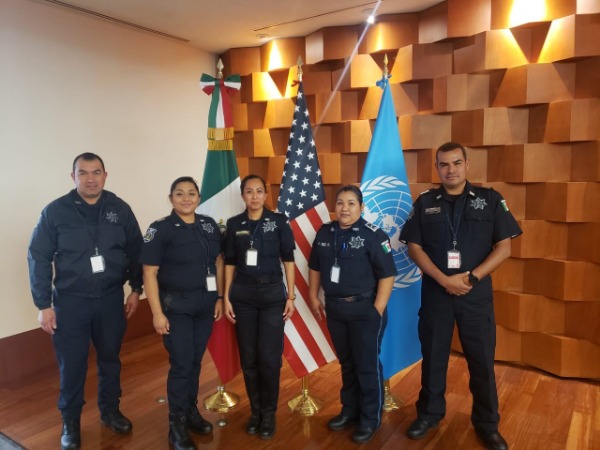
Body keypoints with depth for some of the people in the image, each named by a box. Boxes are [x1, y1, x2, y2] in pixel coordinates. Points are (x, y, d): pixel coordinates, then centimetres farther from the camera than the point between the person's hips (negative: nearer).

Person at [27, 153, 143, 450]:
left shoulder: (120, 209, -3)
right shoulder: (55, 212, -8)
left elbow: (135, 252, 5)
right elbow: (38, 259, -5)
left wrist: (136, 289, 6)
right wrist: (44, 305, -6)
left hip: (111, 298, 2)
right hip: (70, 301, -2)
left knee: (110, 359, 16)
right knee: (72, 365, 10)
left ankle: (110, 411, 37)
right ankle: (70, 422, 31)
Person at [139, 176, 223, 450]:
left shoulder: (209, 225, 4)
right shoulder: (160, 229, -10)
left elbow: (218, 262, 10)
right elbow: (149, 273, -12)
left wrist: (220, 298, 7)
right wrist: (157, 313, -15)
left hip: (205, 304, 5)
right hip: (176, 306, -4)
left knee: (195, 361, 16)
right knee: (181, 364, 2)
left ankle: (191, 411, 35)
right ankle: (177, 424, 20)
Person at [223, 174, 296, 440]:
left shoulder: (278, 221, -2)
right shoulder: (234, 224, 4)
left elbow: (288, 260, 0)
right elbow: (230, 263, 7)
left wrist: (291, 296, -3)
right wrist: (226, 297, 3)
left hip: (272, 293, -2)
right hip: (243, 294, 2)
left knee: (269, 357, 0)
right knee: (248, 357, 8)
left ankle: (269, 413, 20)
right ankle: (255, 410, 27)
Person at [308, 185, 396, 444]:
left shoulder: (373, 235, -13)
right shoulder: (325, 233, 4)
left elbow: (387, 275, -15)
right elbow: (315, 267, 14)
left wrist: (377, 311, -17)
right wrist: (314, 297, 9)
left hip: (364, 310, -5)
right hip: (334, 308, 5)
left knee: (367, 365, 7)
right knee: (346, 363, 19)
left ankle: (370, 419, 25)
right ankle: (350, 411, 36)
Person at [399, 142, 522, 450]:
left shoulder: (490, 200, 0)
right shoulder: (424, 203, 2)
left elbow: (503, 247, -3)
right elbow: (414, 247, -2)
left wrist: (472, 278, -14)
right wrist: (444, 279, -14)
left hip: (477, 293, 0)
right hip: (435, 291, 1)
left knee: (482, 359, 9)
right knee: (433, 356, 12)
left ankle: (487, 424, 28)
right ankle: (430, 413, 31)